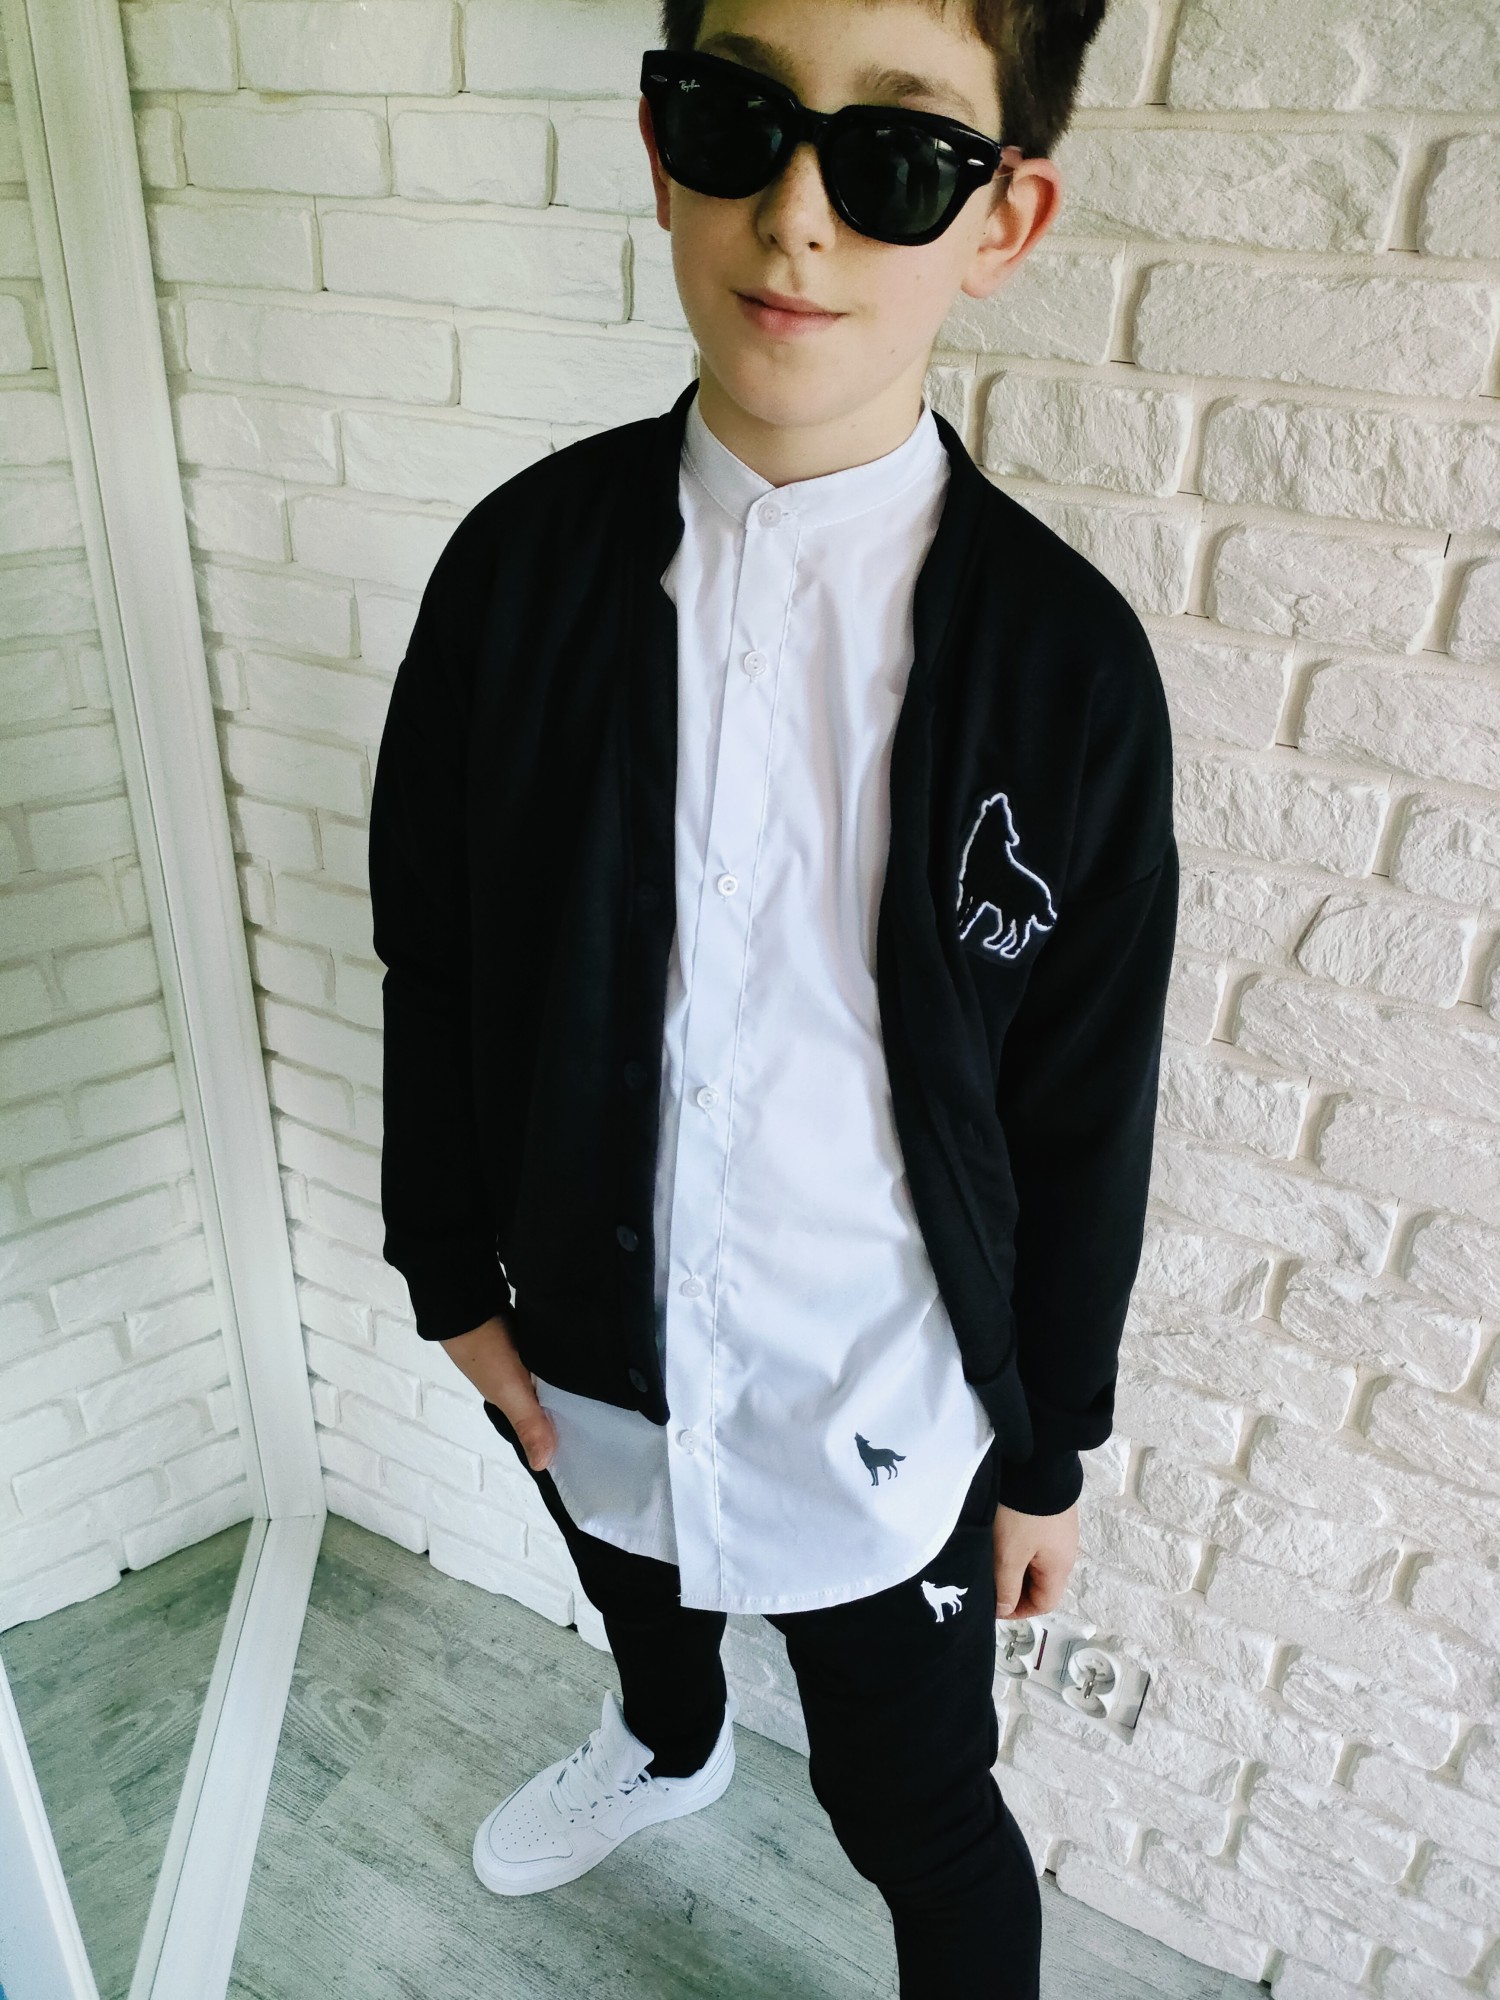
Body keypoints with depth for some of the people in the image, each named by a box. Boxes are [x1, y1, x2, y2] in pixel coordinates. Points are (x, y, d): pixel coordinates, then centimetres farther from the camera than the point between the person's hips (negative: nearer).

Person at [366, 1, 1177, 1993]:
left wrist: (1053, 1451, -1)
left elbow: (1084, 1111, -11)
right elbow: (429, 957, -3)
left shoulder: (1068, 659, -20)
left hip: (892, 1406, -3)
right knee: (644, 1596, 34)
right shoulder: (523, 560, -13)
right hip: (588, 1346, 4)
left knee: (919, 1816, 18)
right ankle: (669, 1745, 70)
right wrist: (457, 1275, 2)